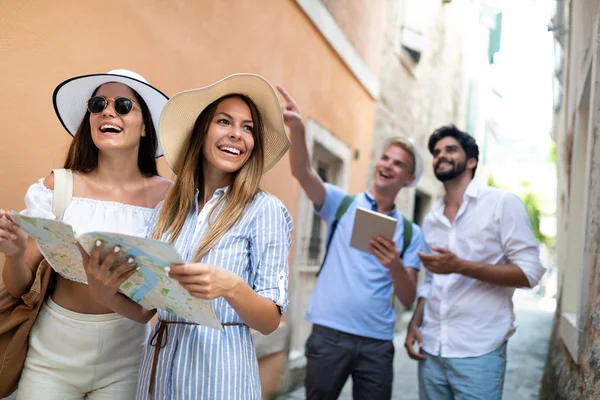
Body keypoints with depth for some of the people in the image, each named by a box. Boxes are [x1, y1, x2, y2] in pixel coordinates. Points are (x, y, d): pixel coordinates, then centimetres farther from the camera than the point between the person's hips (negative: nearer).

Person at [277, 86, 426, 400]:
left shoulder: (411, 232, 8)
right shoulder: (342, 204, 3)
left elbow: (408, 299, 3)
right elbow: (302, 172, -14)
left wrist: (394, 264, -18)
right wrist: (297, 128, -33)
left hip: (376, 342, 2)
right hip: (330, 334, -1)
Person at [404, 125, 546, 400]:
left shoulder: (503, 203, -5)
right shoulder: (431, 219, 12)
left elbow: (530, 272, -11)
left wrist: (460, 266, -20)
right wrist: (414, 323, 3)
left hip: (478, 353, -5)